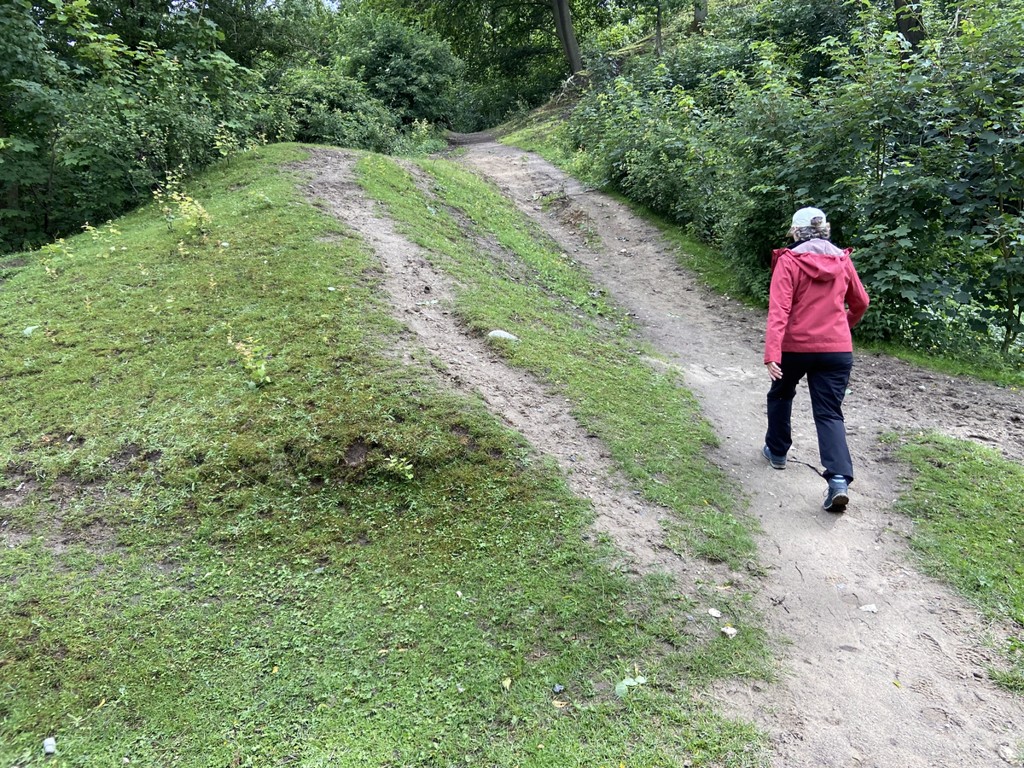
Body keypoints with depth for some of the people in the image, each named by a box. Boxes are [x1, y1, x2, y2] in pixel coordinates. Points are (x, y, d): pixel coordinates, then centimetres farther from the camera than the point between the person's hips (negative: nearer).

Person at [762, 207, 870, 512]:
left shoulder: (788, 261, -8)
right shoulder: (842, 260, 6)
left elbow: (779, 310, -18)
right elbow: (860, 303, 18)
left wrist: (771, 353, -23)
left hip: (795, 347, -3)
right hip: (837, 349, 3)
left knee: (781, 395, 25)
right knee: (829, 413, 1)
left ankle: (777, 451, 37)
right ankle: (839, 480, -14)